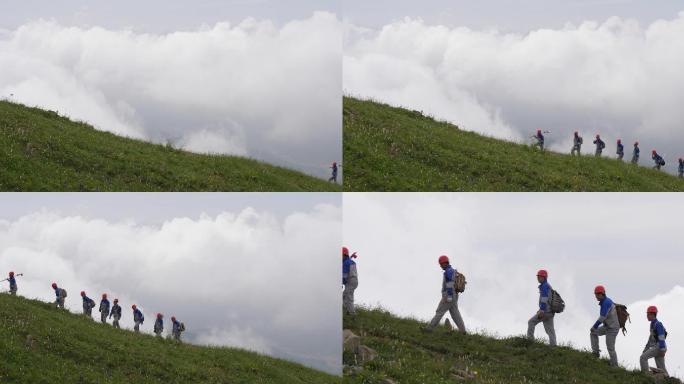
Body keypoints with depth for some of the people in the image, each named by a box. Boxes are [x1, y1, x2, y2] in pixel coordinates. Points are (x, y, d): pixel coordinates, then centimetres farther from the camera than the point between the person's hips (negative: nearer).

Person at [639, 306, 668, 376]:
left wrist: (662, 350, -24)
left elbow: (661, 338, -19)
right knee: (661, 367, 7)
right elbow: (651, 338, 25)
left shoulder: (658, 324, -13)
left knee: (643, 358, -13)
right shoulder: (652, 325, 17)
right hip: (656, 348, 9)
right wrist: (645, 349, 24)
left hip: (659, 348, -9)